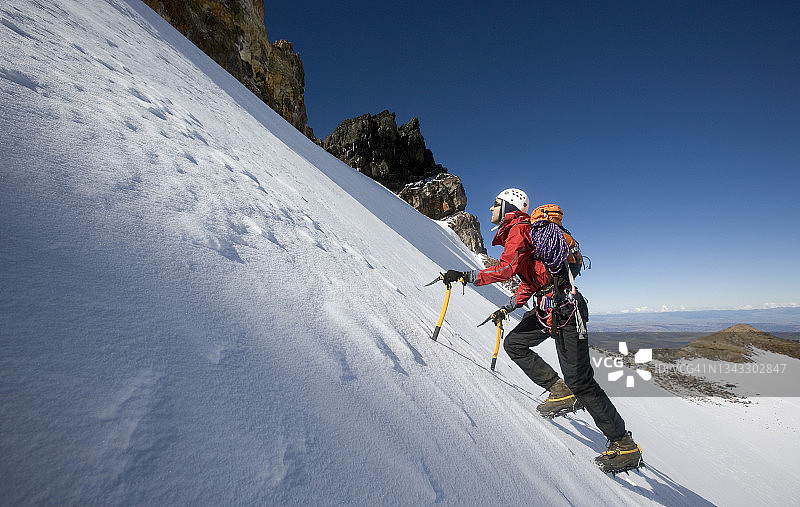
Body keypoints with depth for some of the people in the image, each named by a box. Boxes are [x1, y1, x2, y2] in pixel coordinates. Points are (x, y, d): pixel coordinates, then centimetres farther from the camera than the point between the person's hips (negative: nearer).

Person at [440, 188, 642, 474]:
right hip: (547, 309, 10)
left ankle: (625, 445, 8)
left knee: (579, 381, -7)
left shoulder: (519, 228, -10)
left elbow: (506, 269, -26)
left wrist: (466, 276, -20)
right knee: (514, 343, 10)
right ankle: (561, 391, 11)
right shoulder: (514, 232, 21)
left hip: (563, 307, -10)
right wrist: (508, 308, 22)